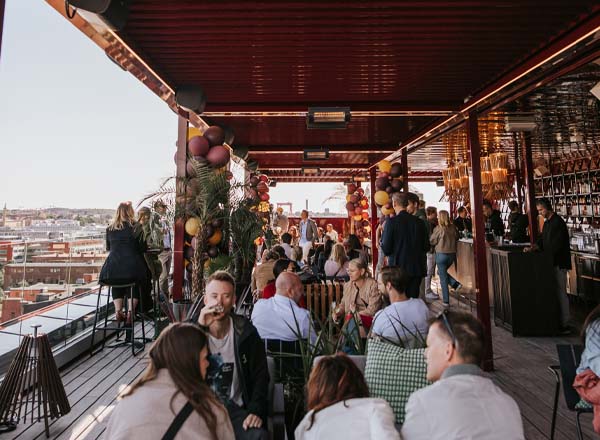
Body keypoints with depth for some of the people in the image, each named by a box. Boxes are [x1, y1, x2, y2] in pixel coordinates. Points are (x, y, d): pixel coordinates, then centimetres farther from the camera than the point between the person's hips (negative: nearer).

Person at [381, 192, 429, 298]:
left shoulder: (392, 222, -12)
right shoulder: (419, 222, 0)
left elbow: (386, 249, -13)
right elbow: (426, 247, 7)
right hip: (416, 268, 4)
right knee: (413, 298, 13)